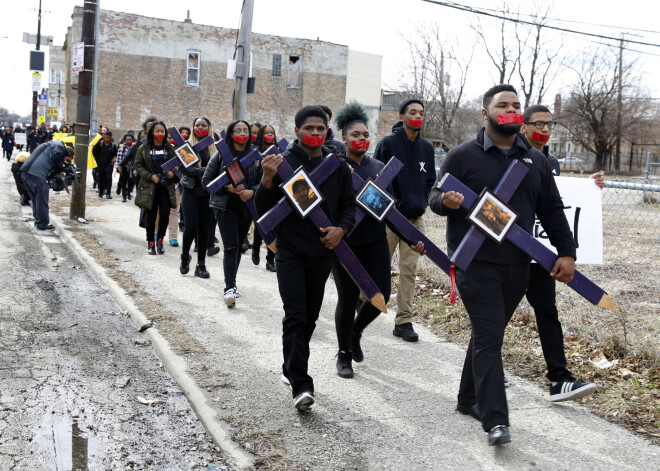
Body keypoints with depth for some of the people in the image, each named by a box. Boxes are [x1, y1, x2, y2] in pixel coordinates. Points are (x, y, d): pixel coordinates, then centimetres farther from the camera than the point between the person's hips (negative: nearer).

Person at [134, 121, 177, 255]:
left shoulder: (170, 148, 9)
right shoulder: (144, 148, 2)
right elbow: (138, 165, 1)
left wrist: (173, 172, -6)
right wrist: (150, 176, -12)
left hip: (166, 187, 1)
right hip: (150, 187, -1)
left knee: (165, 214, -8)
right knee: (151, 215, 4)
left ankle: (160, 239, 14)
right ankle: (151, 243, 15)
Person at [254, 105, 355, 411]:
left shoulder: (338, 167, 6)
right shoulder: (283, 162, -5)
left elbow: (349, 204, 12)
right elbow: (263, 209, -7)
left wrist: (341, 228, -7)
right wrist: (267, 179, -25)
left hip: (322, 251, 4)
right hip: (290, 251, -4)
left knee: (310, 316, 14)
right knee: (295, 316, -10)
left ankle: (292, 369, 33)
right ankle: (300, 385, -8)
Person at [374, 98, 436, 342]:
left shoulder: (426, 147, 11)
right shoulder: (388, 143, -5)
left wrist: (422, 202, 5)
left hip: (415, 218, 4)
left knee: (409, 269, 4)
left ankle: (404, 320, 9)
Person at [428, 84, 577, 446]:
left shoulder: (535, 161, 12)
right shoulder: (462, 157, -2)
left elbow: (551, 210, 13)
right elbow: (435, 197, 1)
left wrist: (566, 252, 5)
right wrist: (446, 202, -24)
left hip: (517, 267, 5)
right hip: (476, 264, -5)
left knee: (489, 334, 15)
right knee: (489, 337, -10)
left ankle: (469, 399, 30)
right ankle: (495, 420, -9)